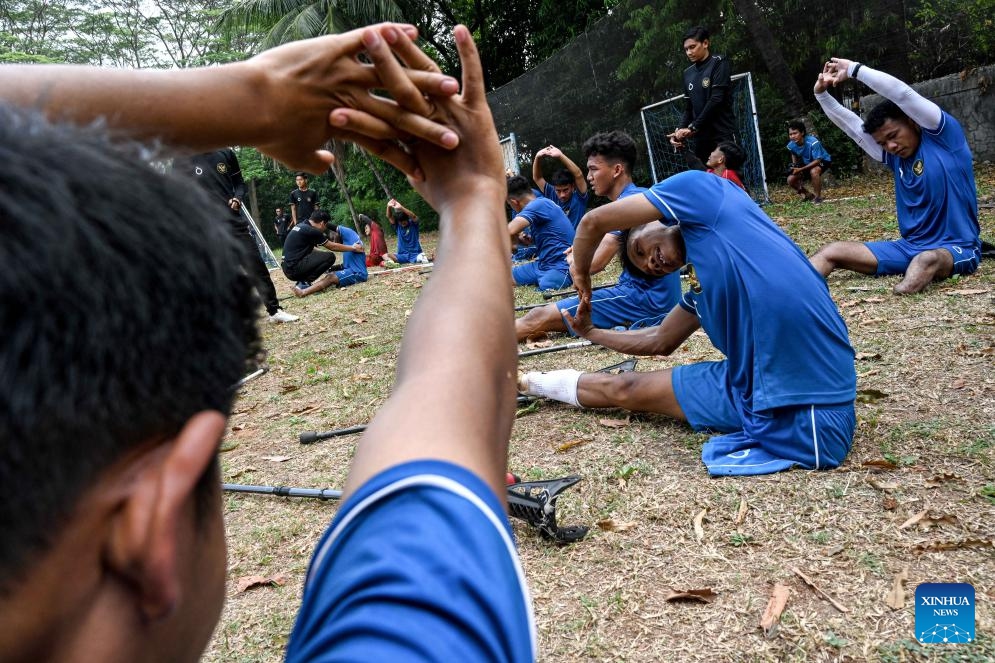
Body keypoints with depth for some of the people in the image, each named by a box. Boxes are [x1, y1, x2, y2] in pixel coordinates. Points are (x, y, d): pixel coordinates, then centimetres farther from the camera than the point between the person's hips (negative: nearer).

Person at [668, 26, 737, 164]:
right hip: (701, 138, 5)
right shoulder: (688, 73, 15)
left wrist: (692, 127, -14)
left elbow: (716, 100, -12)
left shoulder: (718, 64, -2)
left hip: (723, 136, -5)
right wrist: (681, 130, -3)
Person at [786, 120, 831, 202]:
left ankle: (818, 197, -20)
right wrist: (794, 166, -6)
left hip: (822, 161, -6)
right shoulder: (791, 145, -15)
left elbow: (817, 160, -32)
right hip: (807, 163, 6)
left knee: (813, 171, -40)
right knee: (790, 180, -10)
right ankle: (809, 195, 14)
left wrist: (801, 169, -35)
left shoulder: (813, 142, -34)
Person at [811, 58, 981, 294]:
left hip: (955, 248, -6)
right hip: (910, 247, 6)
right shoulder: (895, 157, 11)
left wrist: (854, 69, -11)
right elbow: (851, 125, 11)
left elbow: (902, 93, -16)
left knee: (927, 260, -43)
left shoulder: (944, 136, -6)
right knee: (831, 252, -9)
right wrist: (821, 93, 0)